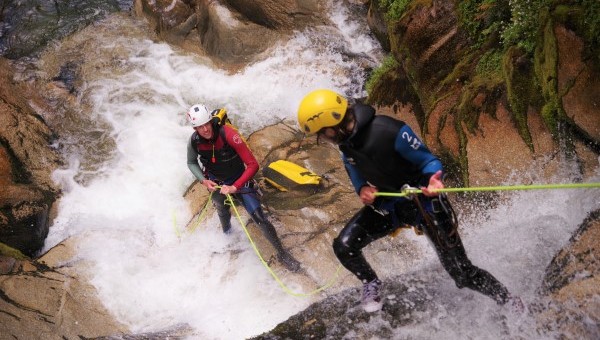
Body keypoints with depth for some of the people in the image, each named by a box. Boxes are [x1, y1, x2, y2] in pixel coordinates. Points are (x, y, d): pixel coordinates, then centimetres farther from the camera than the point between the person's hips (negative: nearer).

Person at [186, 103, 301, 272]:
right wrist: (203, 180, -12)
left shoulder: (228, 134, -34)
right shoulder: (194, 141, -21)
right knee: (223, 212, 27)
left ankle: (282, 253, 4)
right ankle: (227, 235, 61)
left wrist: (235, 187, -33)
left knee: (260, 218, -10)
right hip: (216, 184, 4)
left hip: (239, 181, -3)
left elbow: (253, 165, -33)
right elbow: (191, 163, 3)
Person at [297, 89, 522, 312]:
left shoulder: (389, 132, -28)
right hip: (387, 205, 6)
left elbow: (430, 162, -18)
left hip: (425, 201, -6)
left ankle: (510, 304, 20)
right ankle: (371, 284, 18)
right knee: (343, 246, -11)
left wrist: (433, 180, -40)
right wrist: (362, 190, -13)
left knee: (463, 274, -3)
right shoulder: (346, 144, -6)